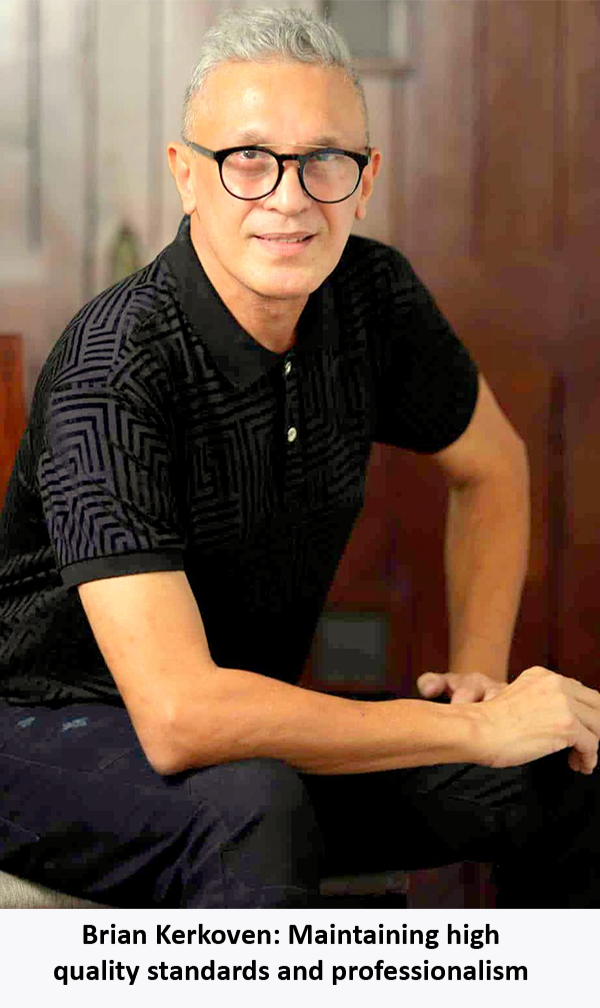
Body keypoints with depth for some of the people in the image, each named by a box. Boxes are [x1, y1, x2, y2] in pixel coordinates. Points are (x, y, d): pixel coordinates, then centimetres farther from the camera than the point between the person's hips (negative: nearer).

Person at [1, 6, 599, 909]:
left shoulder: (372, 294, -8)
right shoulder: (114, 372, -29)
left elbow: (490, 465, 13)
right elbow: (179, 717, -36)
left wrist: (478, 671, -1)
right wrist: (482, 730, -29)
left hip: (257, 713, 6)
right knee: (250, 804, -37)